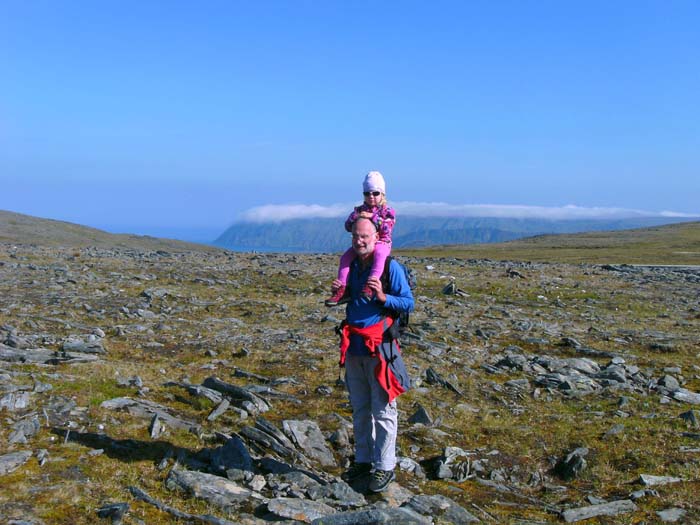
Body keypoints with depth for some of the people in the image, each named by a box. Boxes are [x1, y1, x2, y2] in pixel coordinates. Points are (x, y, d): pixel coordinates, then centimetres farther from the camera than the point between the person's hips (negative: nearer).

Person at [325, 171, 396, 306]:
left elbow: (387, 227, -15)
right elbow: (348, 226, 2)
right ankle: (342, 290, -23)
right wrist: (355, 217, -20)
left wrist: (372, 217, -22)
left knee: (380, 254, -39)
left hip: (381, 243, -4)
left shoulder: (388, 211, 2)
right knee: (346, 257, -19)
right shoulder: (359, 210, 12)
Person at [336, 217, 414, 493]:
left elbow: (408, 303, -7)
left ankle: (384, 466, 8)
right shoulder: (351, 266, 13)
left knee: (382, 409, -1)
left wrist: (383, 297, -23)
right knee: (359, 409, 14)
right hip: (353, 346, 6)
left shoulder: (390, 267, -6)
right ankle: (363, 460, 25)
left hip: (379, 346, -6)